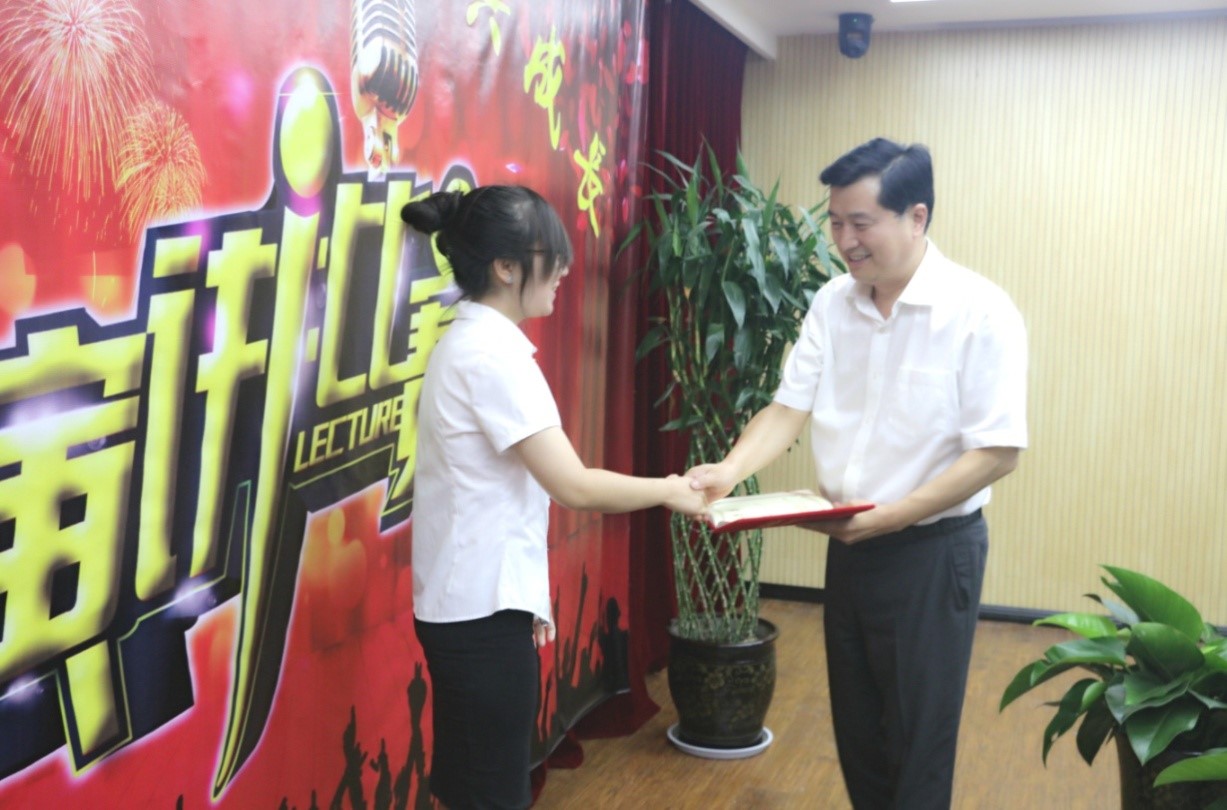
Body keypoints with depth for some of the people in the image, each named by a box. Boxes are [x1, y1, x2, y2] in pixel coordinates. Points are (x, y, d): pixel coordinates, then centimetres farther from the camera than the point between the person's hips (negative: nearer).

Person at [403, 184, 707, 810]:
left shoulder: (469, 343, 10)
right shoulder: (492, 354, -19)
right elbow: (573, 487, -21)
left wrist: (528, 596, 16)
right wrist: (668, 490, -5)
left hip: (472, 601, 9)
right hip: (482, 609, -9)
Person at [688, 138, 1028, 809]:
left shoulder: (981, 313, -16)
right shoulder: (832, 303, 1)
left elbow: (996, 452, -18)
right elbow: (789, 409, -1)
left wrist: (886, 518, -24)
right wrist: (730, 470, -20)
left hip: (932, 551, -5)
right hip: (849, 546, 5)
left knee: (917, 746, 7)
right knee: (856, 731, 18)